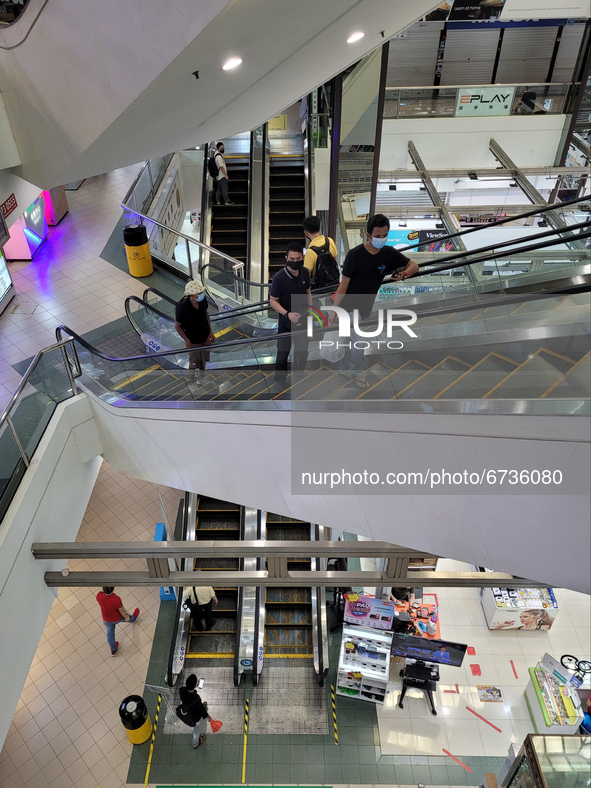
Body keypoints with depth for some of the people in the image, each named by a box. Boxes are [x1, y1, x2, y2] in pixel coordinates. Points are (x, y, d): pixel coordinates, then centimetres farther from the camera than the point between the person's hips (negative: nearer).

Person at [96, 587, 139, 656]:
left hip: (107, 620, 3)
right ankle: (132, 619, 68)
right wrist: (126, 617, -2)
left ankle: (113, 650, 51)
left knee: (110, 633, 29)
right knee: (127, 617, 33)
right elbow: (122, 610, -22)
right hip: (118, 618, -2)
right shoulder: (116, 599, -43)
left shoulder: (99, 596, -35)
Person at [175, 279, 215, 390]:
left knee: (203, 360, 25)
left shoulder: (203, 300, -17)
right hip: (193, 341, -5)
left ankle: (201, 379, 51)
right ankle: (191, 384, 43)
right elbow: (177, 326, -19)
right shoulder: (183, 307, -32)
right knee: (193, 364, 16)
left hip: (205, 337, 5)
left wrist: (210, 332, 5)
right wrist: (186, 340, -24)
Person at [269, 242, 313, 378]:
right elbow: (273, 301, -15)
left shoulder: (305, 272, -8)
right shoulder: (279, 277, -22)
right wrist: (287, 314, -27)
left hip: (302, 320, 5)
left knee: (302, 352, 19)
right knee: (283, 353, 10)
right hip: (286, 322, -5)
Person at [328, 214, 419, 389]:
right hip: (349, 305, -4)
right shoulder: (355, 255, -22)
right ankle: (359, 372, 21)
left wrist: (404, 274, -22)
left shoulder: (389, 253, -9)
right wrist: (334, 310, -14)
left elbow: (414, 266, 1)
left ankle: (344, 366, 42)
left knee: (352, 339, 19)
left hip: (366, 307, 5)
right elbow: (344, 284, -17)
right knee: (358, 342, -5)